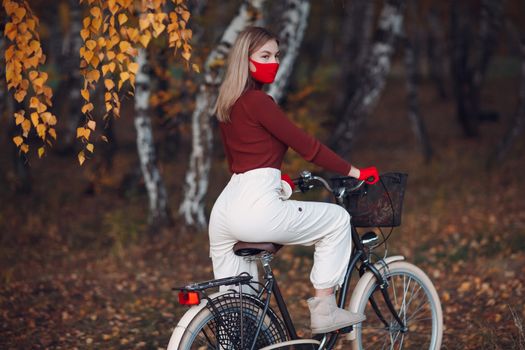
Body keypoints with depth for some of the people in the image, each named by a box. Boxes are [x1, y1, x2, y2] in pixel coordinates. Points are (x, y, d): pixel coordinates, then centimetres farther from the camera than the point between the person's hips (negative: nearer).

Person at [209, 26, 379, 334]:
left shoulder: (228, 104, 19)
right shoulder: (257, 101, -9)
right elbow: (305, 145, -9)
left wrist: (276, 177, 42)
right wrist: (354, 172, -2)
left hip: (224, 213, 9)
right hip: (258, 209, -9)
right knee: (337, 219, 10)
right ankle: (324, 311, 10)